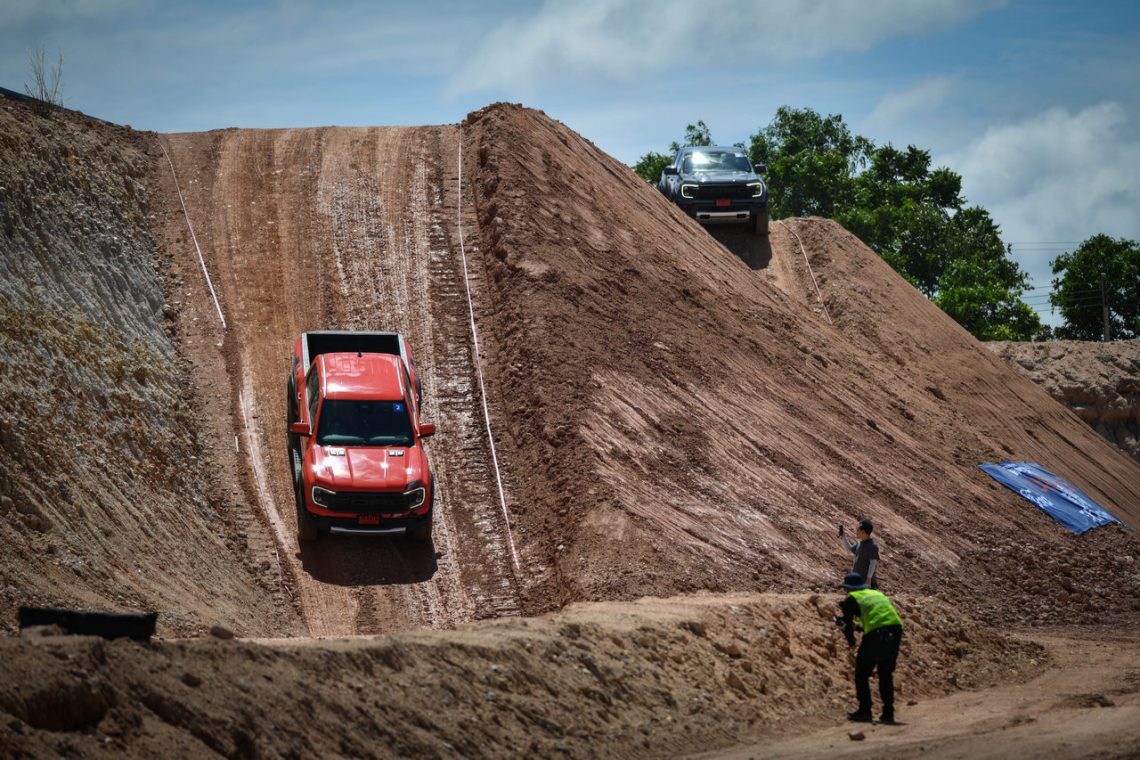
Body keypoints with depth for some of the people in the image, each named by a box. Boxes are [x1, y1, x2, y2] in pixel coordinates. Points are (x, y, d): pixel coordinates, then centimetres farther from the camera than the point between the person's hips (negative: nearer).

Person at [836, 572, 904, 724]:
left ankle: (864, 711, 6)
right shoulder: (878, 593, 27)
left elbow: (848, 623, 9)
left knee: (862, 674, 10)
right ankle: (888, 712, 18)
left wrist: (851, 641, 26)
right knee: (886, 673, 20)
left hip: (876, 635, -6)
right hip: (896, 632, 6)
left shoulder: (852, 599, 10)